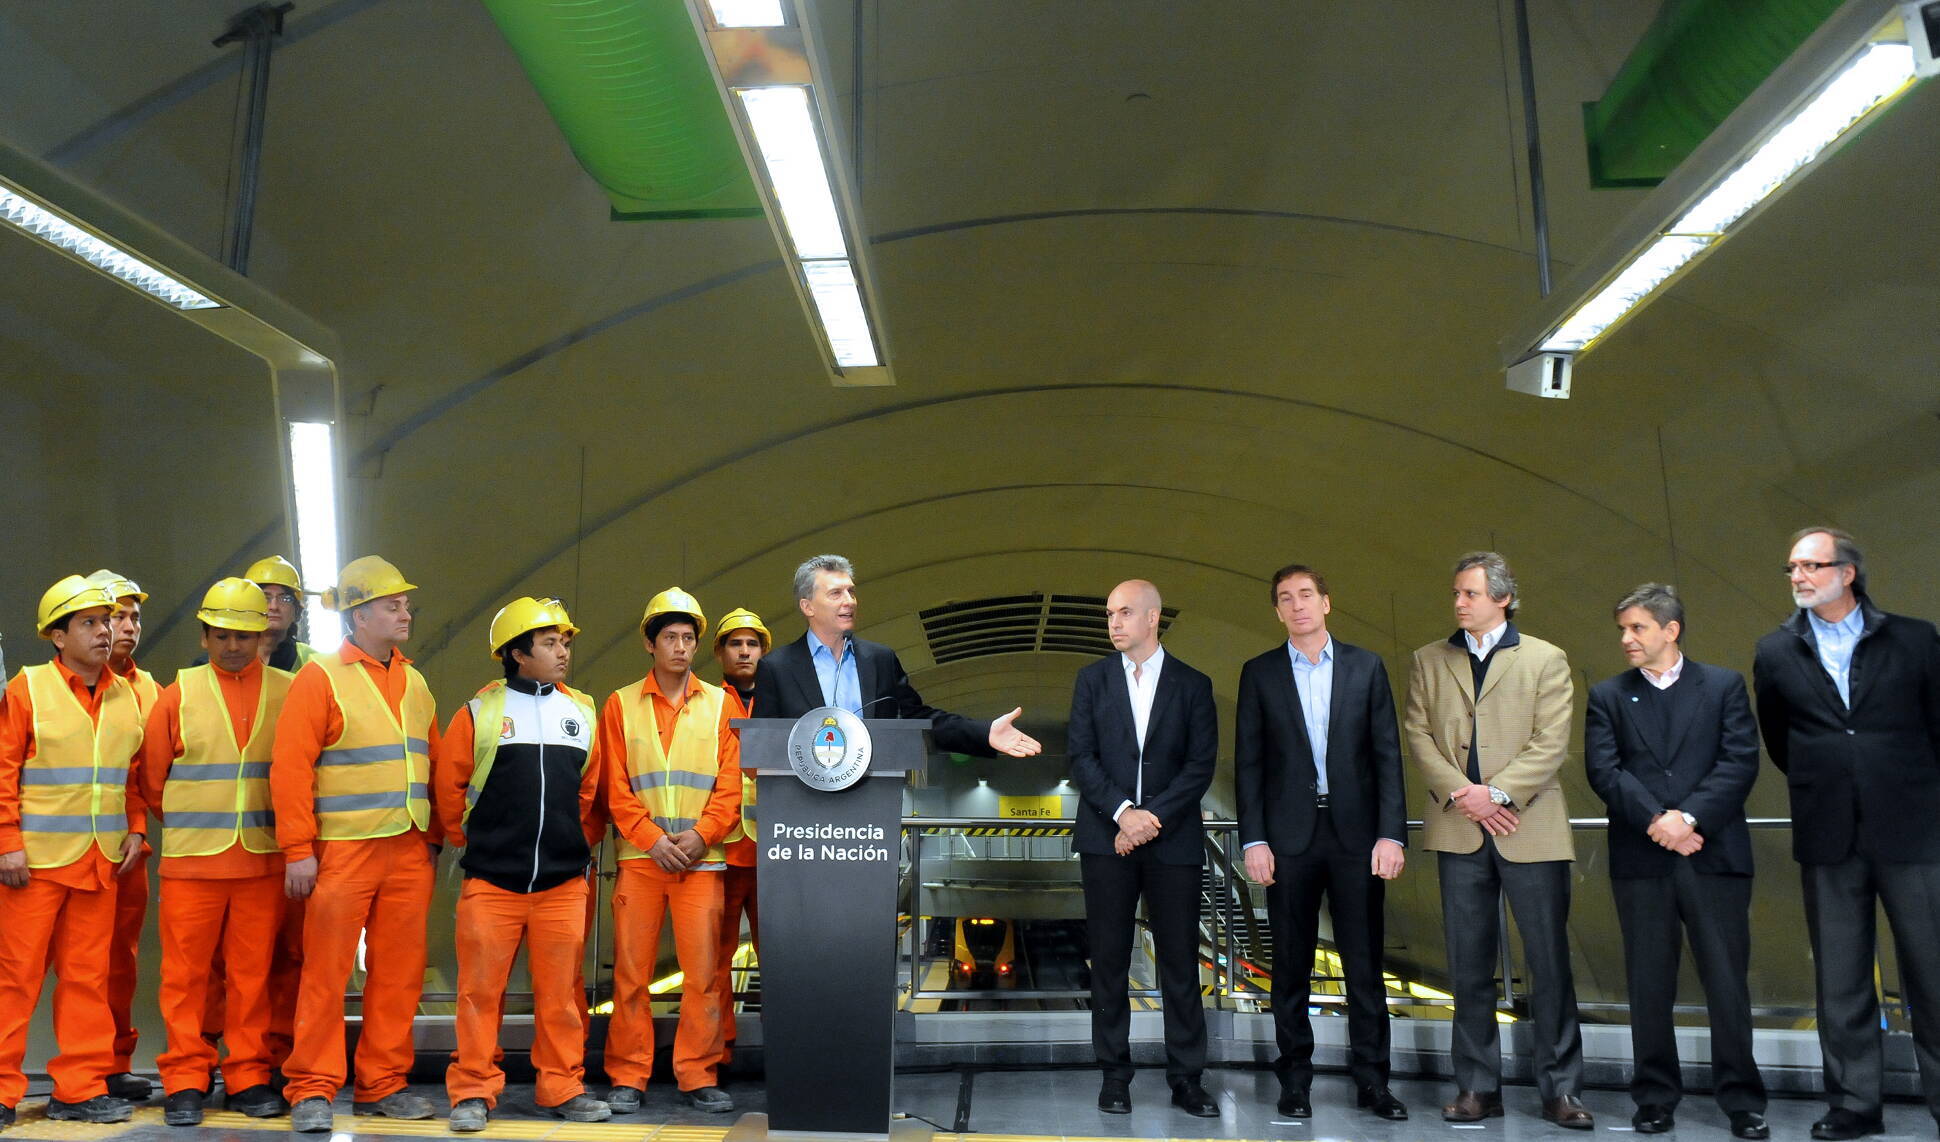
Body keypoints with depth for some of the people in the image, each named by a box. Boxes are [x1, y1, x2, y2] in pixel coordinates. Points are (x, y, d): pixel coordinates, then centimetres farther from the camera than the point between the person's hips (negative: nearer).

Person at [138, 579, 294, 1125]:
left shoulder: (289, 692, 3)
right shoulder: (179, 694, 4)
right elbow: (153, 777, 10)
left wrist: (283, 827, 8)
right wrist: (192, 822, 12)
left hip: (262, 860, 0)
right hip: (191, 858, 0)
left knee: (252, 971, 6)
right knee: (186, 972, 4)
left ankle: (249, 1078, 15)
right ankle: (184, 1082, 14)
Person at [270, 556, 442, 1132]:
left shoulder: (414, 683, 13)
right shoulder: (321, 678, -4)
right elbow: (290, 768, -9)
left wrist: (434, 840, 12)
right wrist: (298, 850, -12)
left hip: (409, 853, 5)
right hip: (343, 852, -5)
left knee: (397, 974, 8)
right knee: (326, 973, 0)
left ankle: (382, 1085, 19)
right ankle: (312, 1089, 12)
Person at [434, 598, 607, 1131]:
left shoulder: (583, 712, 9)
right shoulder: (480, 712, 0)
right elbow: (447, 787, 5)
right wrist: (471, 844, 8)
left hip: (564, 883, 2)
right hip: (491, 883, -2)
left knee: (560, 992, 6)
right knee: (480, 990, 2)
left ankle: (563, 1087, 17)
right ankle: (474, 1091, 14)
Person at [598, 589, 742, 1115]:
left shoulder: (721, 703, 8)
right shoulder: (621, 705, 8)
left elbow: (731, 782, 4)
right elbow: (615, 787, 3)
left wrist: (701, 836, -9)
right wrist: (653, 839, -8)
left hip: (702, 857, 0)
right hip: (639, 855, 0)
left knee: (703, 972, -1)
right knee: (631, 972, 2)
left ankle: (698, 1077, 9)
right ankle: (628, 1078, 12)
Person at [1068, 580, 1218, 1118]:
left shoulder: (1192, 684, 5)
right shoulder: (1092, 679, 8)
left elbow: (1201, 765, -1)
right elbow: (1081, 757, 1)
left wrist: (1152, 819, -11)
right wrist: (1123, 812, -12)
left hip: (1172, 839, -1)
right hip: (1105, 837, 1)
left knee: (1180, 961, 2)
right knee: (1108, 959, 4)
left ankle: (1186, 1078, 12)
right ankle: (1115, 1075, 13)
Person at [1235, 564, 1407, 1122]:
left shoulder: (1366, 666, 6)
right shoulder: (1259, 673, 5)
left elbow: (1387, 755, 3)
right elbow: (1248, 763, 3)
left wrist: (1391, 833, -5)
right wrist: (1253, 839, -4)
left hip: (1356, 833, 0)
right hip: (1290, 836, 0)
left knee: (1365, 962, 4)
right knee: (1291, 965, 6)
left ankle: (1371, 1079, 15)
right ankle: (1295, 1077, 16)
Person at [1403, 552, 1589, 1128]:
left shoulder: (1546, 660, 4)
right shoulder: (1429, 661, 11)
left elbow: (1550, 744, -4)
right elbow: (1418, 735, 4)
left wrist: (1496, 792, -14)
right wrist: (1459, 793, -10)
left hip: (1530, 829, -2)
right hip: (1460, 831, 2)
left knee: (1550, 962, 1)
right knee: (1468, 967, 7)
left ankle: (1560, 1089, 14)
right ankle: (1477, 1087, 17)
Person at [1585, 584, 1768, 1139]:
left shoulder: (1724, 686, 7)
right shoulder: (1608, 696, 9)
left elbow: (1741, 761, -3)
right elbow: (1604, 770, -1)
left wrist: (1691, 817, -14)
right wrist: (1655, 821, -14)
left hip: (1714, 854, -1)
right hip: (1640, 859, 1)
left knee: (1728, 981, 2)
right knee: (1649, 985, 6)